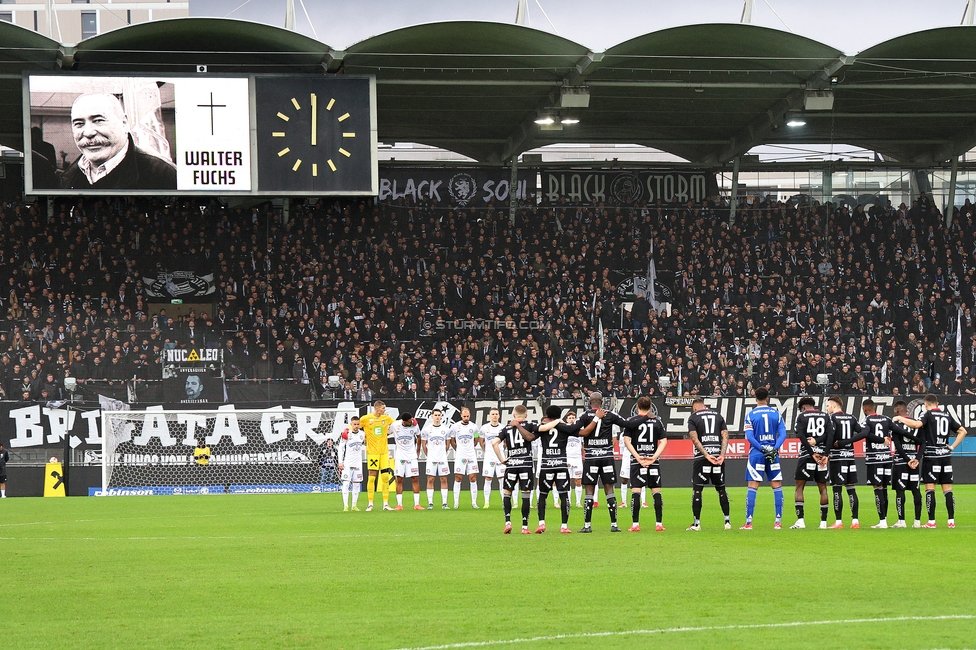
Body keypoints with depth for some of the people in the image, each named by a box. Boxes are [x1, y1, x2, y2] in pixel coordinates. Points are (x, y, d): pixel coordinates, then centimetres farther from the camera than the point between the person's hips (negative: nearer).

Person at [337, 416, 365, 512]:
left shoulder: (362, 434, 6)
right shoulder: (346, 434, -8)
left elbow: (366, 444, 25)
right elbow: (341, 448, -4)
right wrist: (340, 462, -8)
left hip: (358, 463, 4)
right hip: (347, 463, -4)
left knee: (356, 484, 5)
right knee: (346, 483, -10)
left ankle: (354, 505, 12)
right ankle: (345, 506, -9)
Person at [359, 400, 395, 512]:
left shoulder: (387, 418, 8)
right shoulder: (366, 419, -4)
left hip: (384, 452, 4)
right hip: (372, 451, -4)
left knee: (386, 477, 1)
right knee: (372, 477, -5)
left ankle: (386, 503, 6)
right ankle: (370, 503, 1)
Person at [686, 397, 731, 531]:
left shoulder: (693, 417, 4)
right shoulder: (718, 415, 15)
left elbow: (695, 439, -8)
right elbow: (725, 436, 4)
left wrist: (706, 455, -13)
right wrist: (722, 455, -5)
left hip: (701, 458, -3)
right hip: (718, 454, 3)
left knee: (697, 489, 2)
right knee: (721, 489, 12)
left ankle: (696, 523, 1)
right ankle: (727, 521, 11)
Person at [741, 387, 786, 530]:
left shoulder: (751, 415, 0)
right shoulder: (776, 414, 5)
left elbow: (749, 436, -9)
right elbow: (782, 434, -3)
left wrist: (762, 449, -10)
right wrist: (774, 449, -9)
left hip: (756, 454, -2)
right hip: (773, 453, 2)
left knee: (752, 488, -2)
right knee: (777, 487, 8)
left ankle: (748, 522, -6)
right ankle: (778, 521, 5)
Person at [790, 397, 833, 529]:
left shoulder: (801, 416, 3)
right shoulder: (825, 416, 11)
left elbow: (801, 436, -10)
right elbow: (830, 435, 0)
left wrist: (812, 453, -12)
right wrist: (825, 454, -4)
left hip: (806, 454, -3)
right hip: (822, 453, 3)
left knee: (799, 487, 3)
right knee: (823, 488, 9)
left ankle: (800, 520, -8)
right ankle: (823, 522, 6)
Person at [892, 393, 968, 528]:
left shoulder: (928, 414, -5)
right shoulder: (947, 415, 12)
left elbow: (917, 424, -24)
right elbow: (962, 431, 17)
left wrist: (900, 419, -12)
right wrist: (952, 446, 14)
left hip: (931, 455, -5)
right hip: (946, 456, 5)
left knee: (930, 489, -3)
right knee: (947, 489, 6)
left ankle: (931, 521, -6)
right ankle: (951, 520, 4)